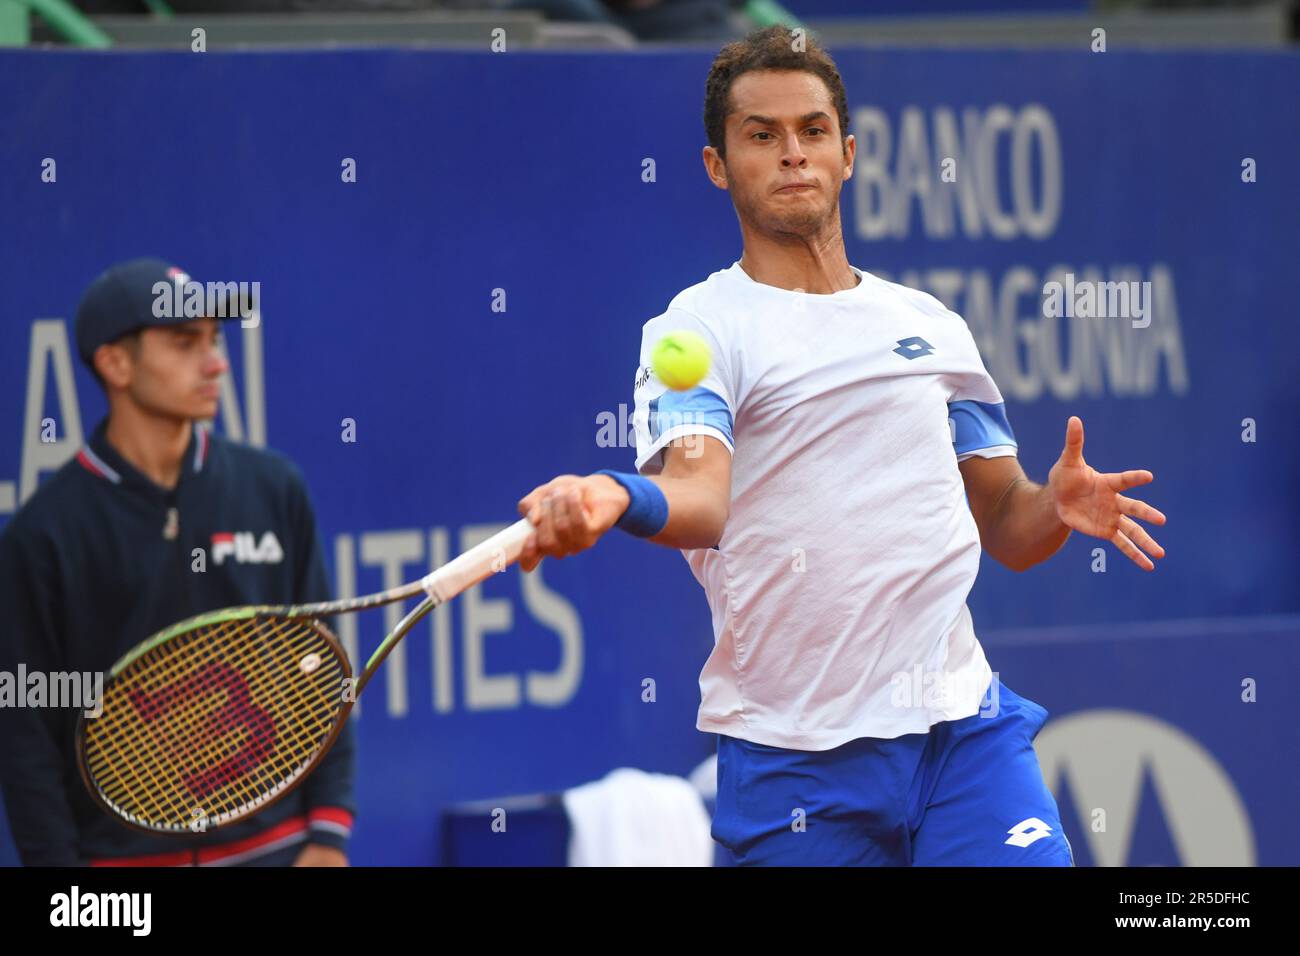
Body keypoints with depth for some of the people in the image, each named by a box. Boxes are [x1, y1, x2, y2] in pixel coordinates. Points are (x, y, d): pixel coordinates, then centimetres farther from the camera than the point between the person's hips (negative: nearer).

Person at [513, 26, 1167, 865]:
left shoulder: (934, 326, 15)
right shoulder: (697, 330, 0)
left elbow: (1005, 529, 18)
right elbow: (700, 497, -19)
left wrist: (1060, 507, -5)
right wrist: (620, 502, -42)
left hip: (962, 724, 3)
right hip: (794, 756, -3)